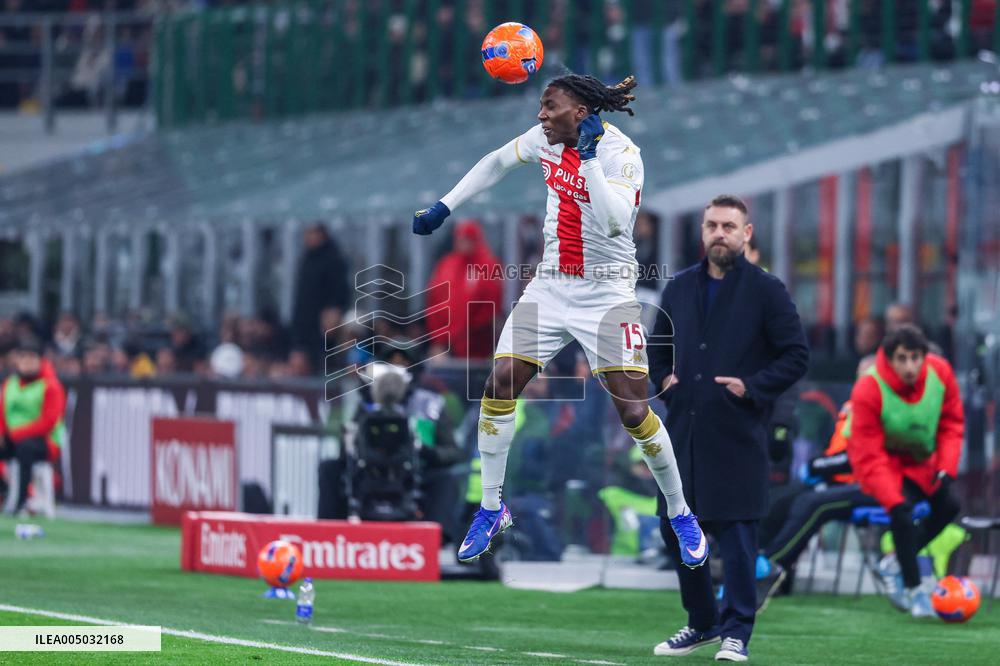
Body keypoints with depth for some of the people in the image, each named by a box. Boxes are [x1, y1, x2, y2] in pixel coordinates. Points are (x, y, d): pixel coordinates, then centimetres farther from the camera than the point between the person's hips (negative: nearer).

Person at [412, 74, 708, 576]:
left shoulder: (619, 151, -18)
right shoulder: (547, 139, 0)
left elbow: (615, 222, -33)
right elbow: (495, 163, 18)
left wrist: (589, 156, -35)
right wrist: (443, 208, 15)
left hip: (607, 294, -6)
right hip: (551, 286, 6)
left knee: (633, 411, -11)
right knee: (500, 383, -7)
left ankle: (680, 515, 11)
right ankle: (492, 510, 9)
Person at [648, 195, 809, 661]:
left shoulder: (765, 290, -2)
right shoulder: (679, 288, 12)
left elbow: (796, 356, -3)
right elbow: (658, 347, 25)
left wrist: (751, 387, -13)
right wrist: (664, 380, 6)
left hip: (737, 434, -5)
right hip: (683, 430, 5)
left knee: (736, 534, -6)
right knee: (676, 530, 9)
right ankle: (702, 623, 25)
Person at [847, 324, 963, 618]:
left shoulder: (940, 372, -20)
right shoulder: (868, 391, -33)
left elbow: (952, 424, -5)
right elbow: (868, 458, -31)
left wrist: (945, 469, -17)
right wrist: (895, 501, -38)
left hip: (919, 460, 6)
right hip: (884, 459, -6)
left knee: (947, 506, 4)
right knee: (903, 514, -24)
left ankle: (895, 564, 20)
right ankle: (914, 589, -11)